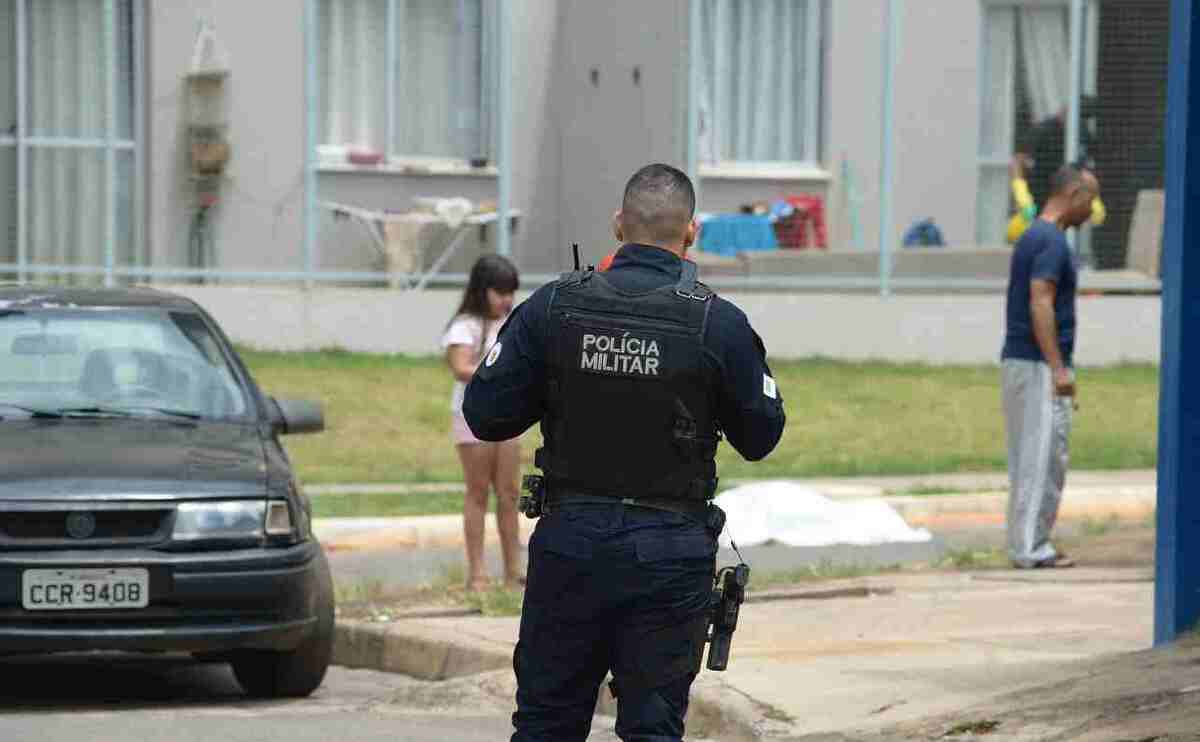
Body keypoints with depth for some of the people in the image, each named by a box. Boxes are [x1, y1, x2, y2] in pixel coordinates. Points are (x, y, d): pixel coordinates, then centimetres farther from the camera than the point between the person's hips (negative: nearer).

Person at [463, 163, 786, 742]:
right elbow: (760, 438, 2)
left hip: (570, 539, 2)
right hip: (668, 552, -1)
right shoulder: (719, 324, -9)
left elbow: (485, 416, -2)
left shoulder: (552, 307, -5)